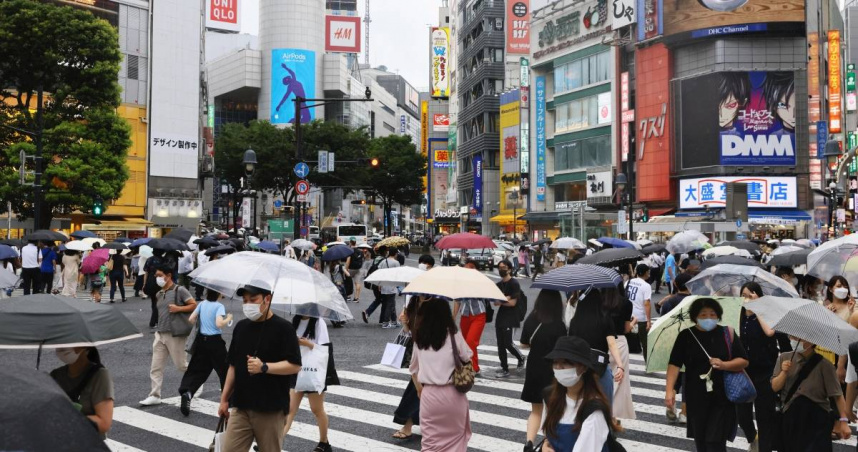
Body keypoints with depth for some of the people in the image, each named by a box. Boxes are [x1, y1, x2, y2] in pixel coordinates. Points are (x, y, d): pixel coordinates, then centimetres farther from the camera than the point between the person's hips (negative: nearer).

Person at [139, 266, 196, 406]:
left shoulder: (179, 290, -8)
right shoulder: (159, 294, 13)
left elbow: (194, 305, -11)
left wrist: (179, 308, -21)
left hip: (174, 335, -7)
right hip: (160, 334, 7)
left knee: (180, 365, 3)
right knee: (156, 367, 2)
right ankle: (155, 395, 6)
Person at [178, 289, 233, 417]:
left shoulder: (202, 304, 4)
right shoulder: (219, 306, -12)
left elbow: (191, 319, 5)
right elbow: (219, 324, -24)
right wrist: (228, 319, -6)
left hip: (202, 339, 5)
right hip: (215, 341, -5)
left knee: (197, 370, 6)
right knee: (224, 370, 10)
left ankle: (186, 392, -18)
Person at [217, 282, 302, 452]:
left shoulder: (283, 328, -8)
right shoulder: (241, 327, 11)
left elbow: (295, 365, -12)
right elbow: (233, 366, 18)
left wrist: (264, 367, -23)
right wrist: (224, 399, 15)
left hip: (271, 409, -5)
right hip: (240, 407, 5)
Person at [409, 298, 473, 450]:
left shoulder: (420, 337, 3)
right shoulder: (453, 335, -6)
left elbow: (413, 369, 11)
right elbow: (467, 358, 4)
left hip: (429, 395, 2)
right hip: (452, 393, -2)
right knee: (455, 435, 16)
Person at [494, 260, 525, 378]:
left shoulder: (514, 284, -7)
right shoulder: (499, 285, 14)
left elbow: (513, 302, -12)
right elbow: (495, 302, 6)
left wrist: (500, 301, -3)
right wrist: (505, 299, -11)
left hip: (510, 317, -7)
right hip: (500, 316, 7)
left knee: (507, 342, -12)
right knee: (500, 345, 5)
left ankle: (520, 357, 16)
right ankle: (504, 369, 12)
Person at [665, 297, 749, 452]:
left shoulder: (728, 333, -1)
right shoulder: (686, 336, 0)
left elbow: (744, 361, 0)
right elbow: (674, 364, -4)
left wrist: (724, 365, -18)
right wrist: (669, 390, -15)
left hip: (723, 397, -2)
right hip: (696, 397, 2)